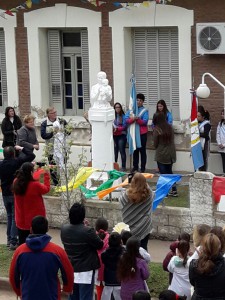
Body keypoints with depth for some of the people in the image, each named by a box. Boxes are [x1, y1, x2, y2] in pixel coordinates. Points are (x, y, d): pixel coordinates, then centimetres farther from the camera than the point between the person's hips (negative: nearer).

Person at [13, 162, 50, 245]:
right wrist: (46, 176, 8)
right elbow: (46, 189, -3)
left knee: (22, 245, 13)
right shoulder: (35, 185, -23)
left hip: (21, 222, 5)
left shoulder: (16, 183, -9)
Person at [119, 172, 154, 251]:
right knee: (143, 247, 11)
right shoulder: (149, 194, -12)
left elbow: (120, 200, -1)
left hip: (131, 228, -2)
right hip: (145, 227, 2)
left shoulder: (128, 194, -20)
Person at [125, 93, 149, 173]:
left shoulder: (145, 111, -2)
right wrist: (132, 119, -24)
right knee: (135, 150, 9)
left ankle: (143, 168, 2)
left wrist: (137, 119, -27)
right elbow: (126, 120, -5)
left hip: (142, 133, -3)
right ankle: (135, 167, 17)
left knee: (142, 151, 0)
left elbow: (145, 122, -13)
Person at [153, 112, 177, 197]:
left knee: (163, 173, 5)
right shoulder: (170, 127, -1)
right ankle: (174, 190, 18)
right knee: (169, 172, 18)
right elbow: (172, 140, 5)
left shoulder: (156, 129, -16)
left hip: (161, 154, -5)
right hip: (171, 153, 5)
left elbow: (155, 144, -8)